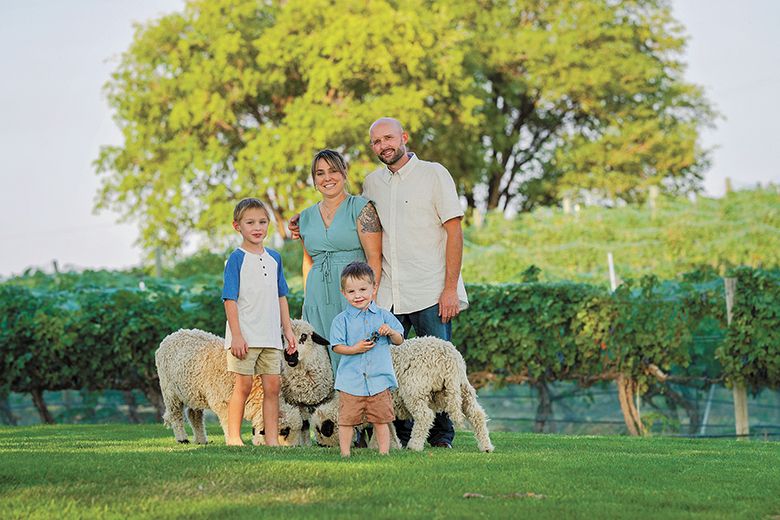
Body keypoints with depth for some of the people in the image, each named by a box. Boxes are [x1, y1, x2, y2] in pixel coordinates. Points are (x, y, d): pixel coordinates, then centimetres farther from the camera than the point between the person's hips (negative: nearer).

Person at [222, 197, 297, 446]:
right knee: (243, 385, -3)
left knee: (272, 387, 3)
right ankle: (233, 437, 4)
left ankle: (272, 439, 7)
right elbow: (230, 299, -9)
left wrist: (288, 331, 12)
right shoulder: (236, 259, -5)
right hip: (244, 336, -5)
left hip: (271, 336, 5)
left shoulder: (274, 258, 12)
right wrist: (236, 336, -15)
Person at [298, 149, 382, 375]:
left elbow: (374, 258, -6)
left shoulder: (360, 208, 0)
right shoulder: (307, 217, 16)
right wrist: (307, 299, 12)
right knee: (325, 361, -1)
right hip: (318, 301, 5)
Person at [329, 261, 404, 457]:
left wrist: (391, 332, -11)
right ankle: (345, 453, 7)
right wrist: (354, 349, -18)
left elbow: (399, 340, 10)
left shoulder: (383, 316, 6)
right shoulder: (341, 320, 1)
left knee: (381, 419, 6)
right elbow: (337, 346, -1)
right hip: (350, 380, -1)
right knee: (347, 420, 0)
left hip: (379, 379, 1)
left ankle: (384, 452, 12)